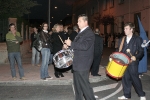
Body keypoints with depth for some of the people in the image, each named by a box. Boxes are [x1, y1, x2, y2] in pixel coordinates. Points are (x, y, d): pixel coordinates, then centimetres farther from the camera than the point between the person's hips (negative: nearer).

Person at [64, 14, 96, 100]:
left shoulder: (89, 33, -14)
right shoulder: (81, 32, 16)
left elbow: (84, 46, -28)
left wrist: (71, 43, -22)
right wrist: (68, 45, 9)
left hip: (83, 64, -10)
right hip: (77, 64, 10)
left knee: (84, 84, -5)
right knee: (77, 85, 17)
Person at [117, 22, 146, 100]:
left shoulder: (138, 39, -1)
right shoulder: (122, 40, 13)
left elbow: (141, 51, -3)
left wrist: (136, 57, -20)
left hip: (132, 63, -4)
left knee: (135, 79, 1)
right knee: (125, 78, 7)